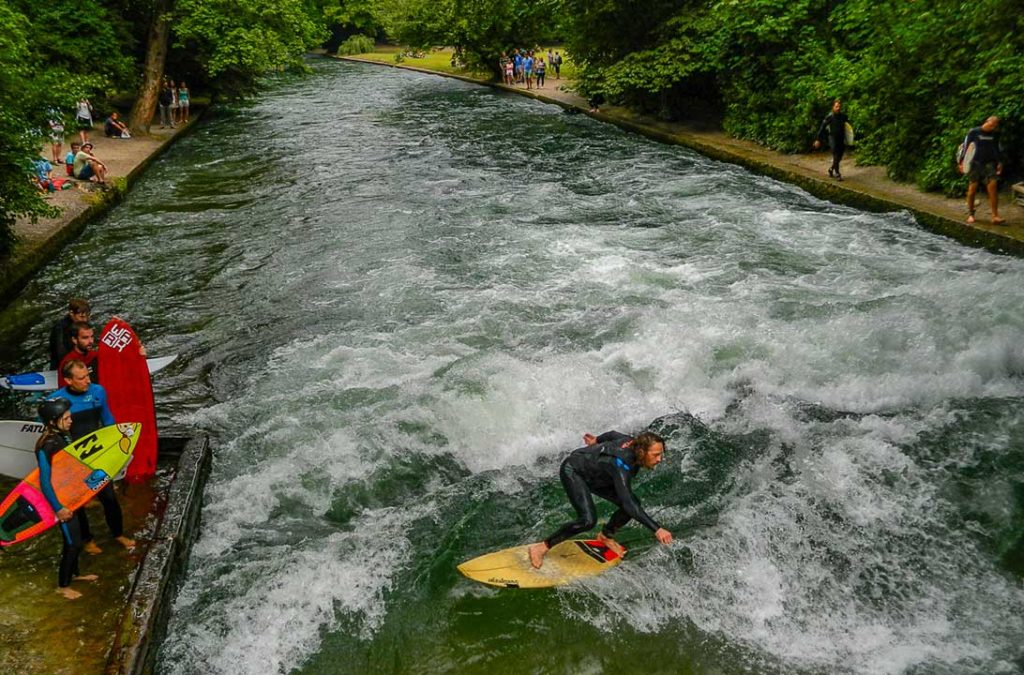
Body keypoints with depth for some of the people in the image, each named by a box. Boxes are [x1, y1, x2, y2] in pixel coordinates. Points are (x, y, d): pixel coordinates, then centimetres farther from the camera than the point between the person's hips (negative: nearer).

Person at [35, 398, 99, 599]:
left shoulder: (63, 436, -1)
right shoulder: (46, 446, -26)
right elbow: (44, 481, -25)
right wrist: (58, 508, -23)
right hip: (61, 499, -8)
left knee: (75, 538, 22)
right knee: (73, 543, 2)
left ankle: (74, 573, 41)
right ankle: (63, 586, 19)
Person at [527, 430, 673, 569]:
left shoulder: (634, 443, -16)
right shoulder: (621, 465, -39)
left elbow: (612, 434, 5)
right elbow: (628, 504, -46)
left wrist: (597, 440, 26)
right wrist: (656, 529, -50)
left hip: (593, 473, 8)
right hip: (572, 471, -8)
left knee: (633, 504, -3)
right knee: (588, 520, -26)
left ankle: (606, 536, 24)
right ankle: (542, 547, -11)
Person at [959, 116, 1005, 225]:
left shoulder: (995, 134, 9)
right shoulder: (973, 132, -4)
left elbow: (996, 149, 19)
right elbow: (965, 146, -1)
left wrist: (999, 162, 13)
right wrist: (961, 161, -6)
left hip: (989, 163, 3)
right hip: (975, 163, -3)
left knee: (993, 187, -9)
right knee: (972, 188, -2)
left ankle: (995, 216, -10)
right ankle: (970, 214, 14)